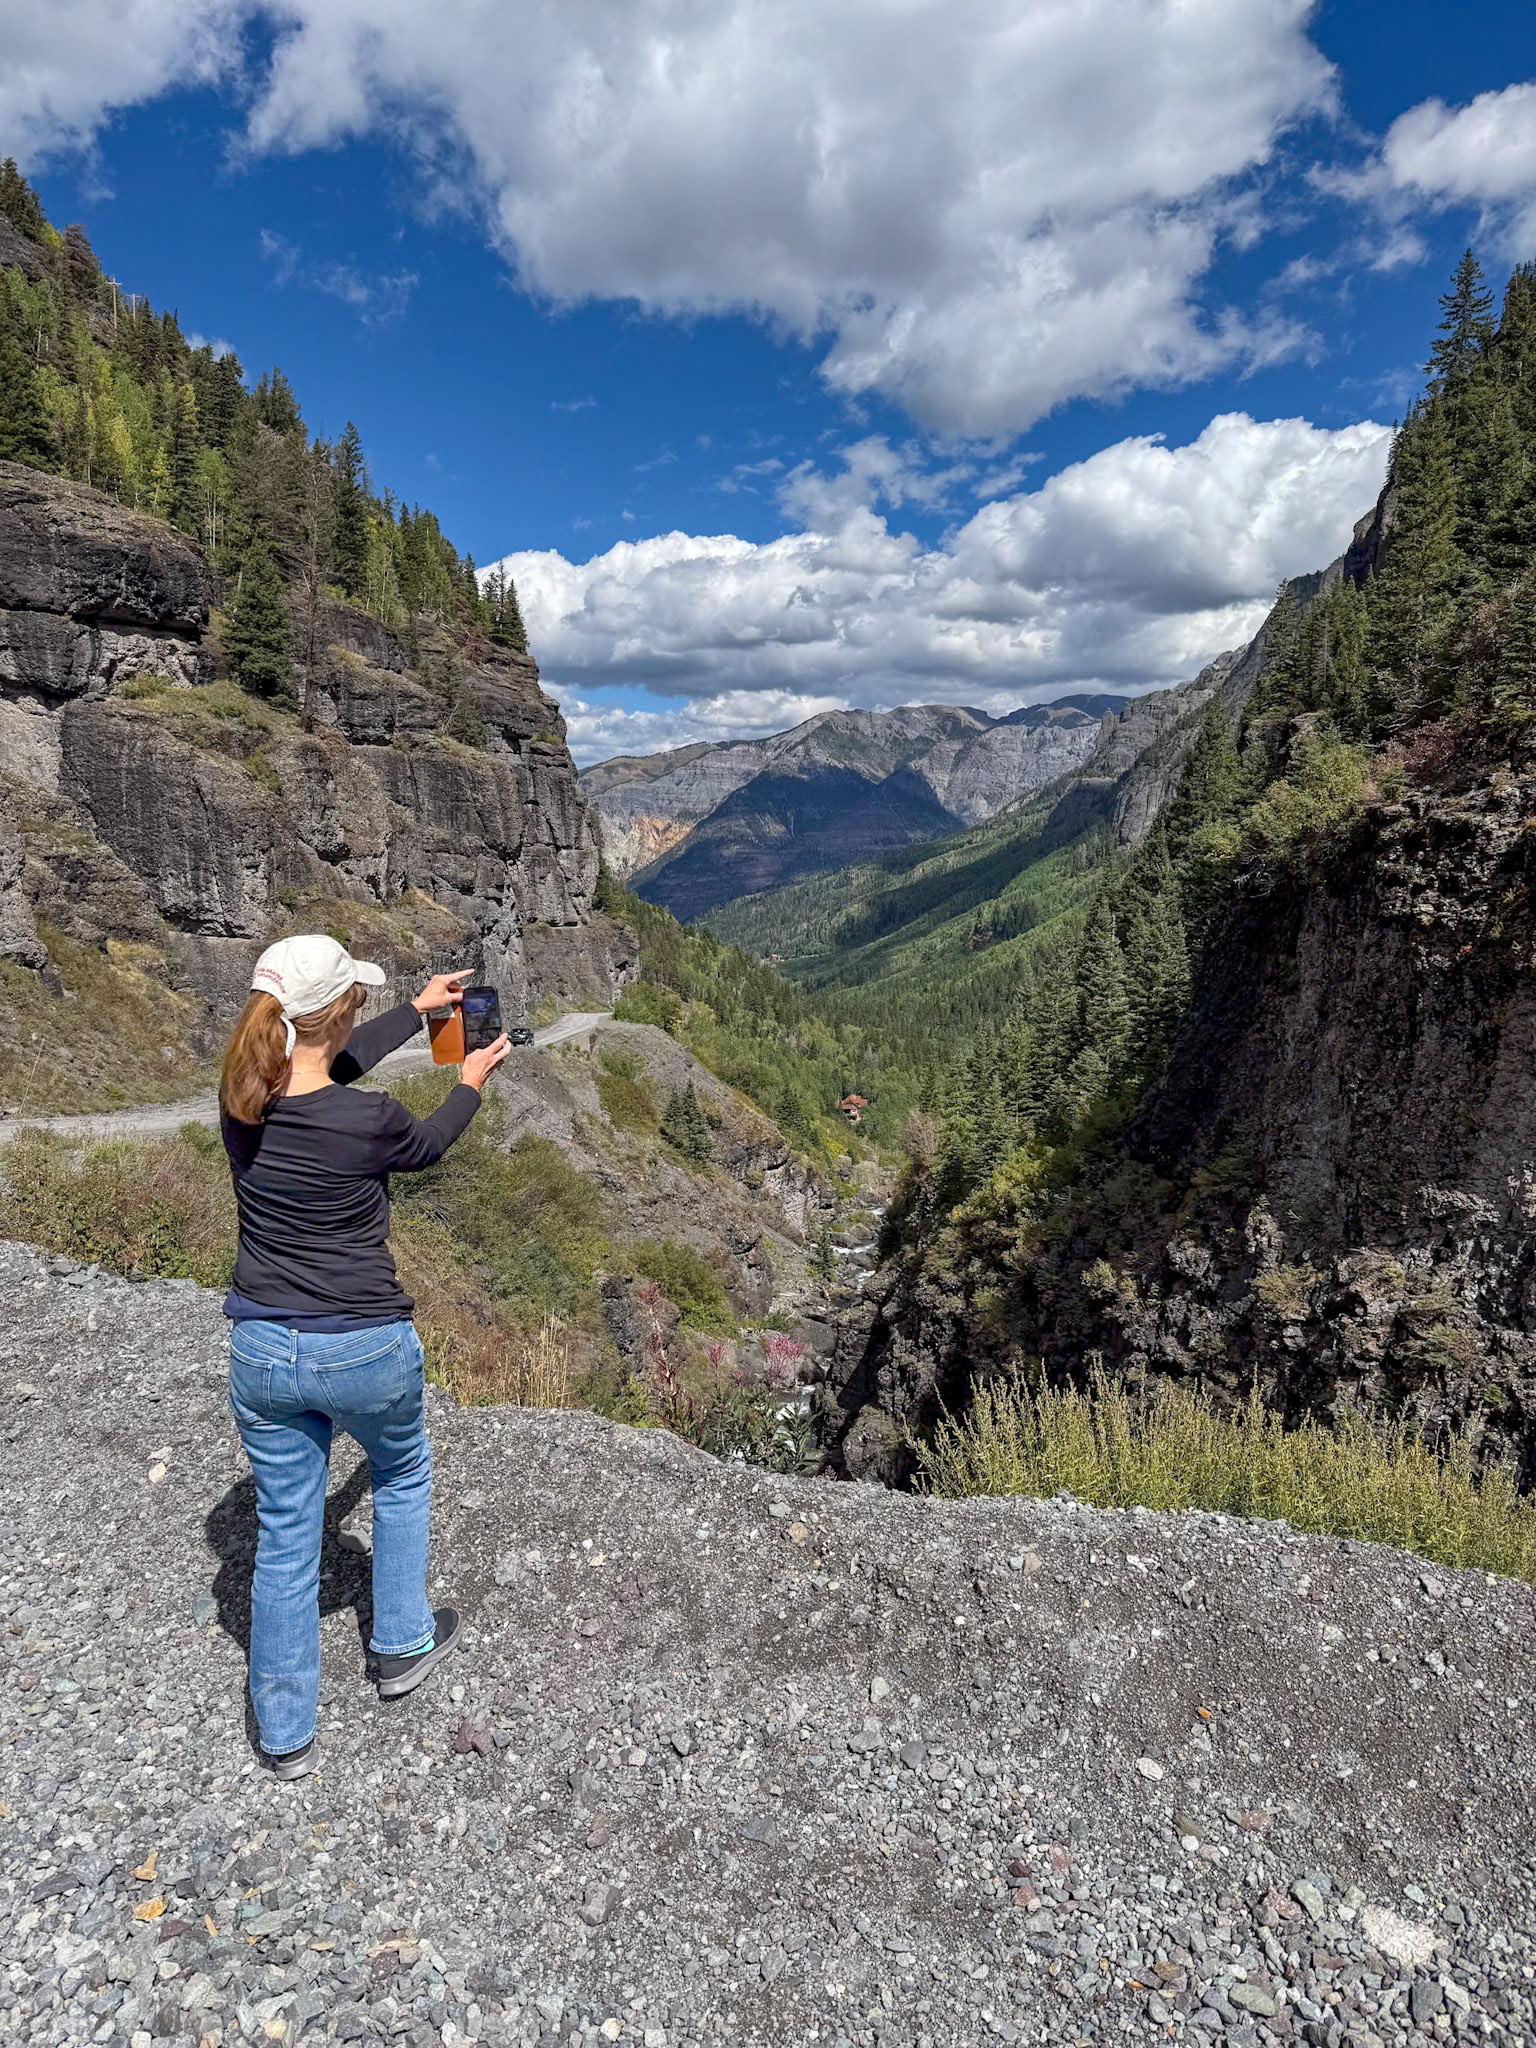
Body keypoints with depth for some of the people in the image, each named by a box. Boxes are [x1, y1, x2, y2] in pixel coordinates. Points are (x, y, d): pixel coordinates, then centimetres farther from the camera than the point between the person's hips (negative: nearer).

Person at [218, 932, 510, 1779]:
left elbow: (331, 1069, 12)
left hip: (263, 1351, 4)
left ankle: (286, 1733, 33)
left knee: (284, 1535, 18)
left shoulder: (241, 1099, -8)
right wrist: (470, 1084, 20)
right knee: (402, 1475, 27)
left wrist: (418, 1008, 25)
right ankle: (402, 1645, 43)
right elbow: (423, 1147, 1)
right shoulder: (369, 1121, -24)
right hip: (365, 1348, -4)